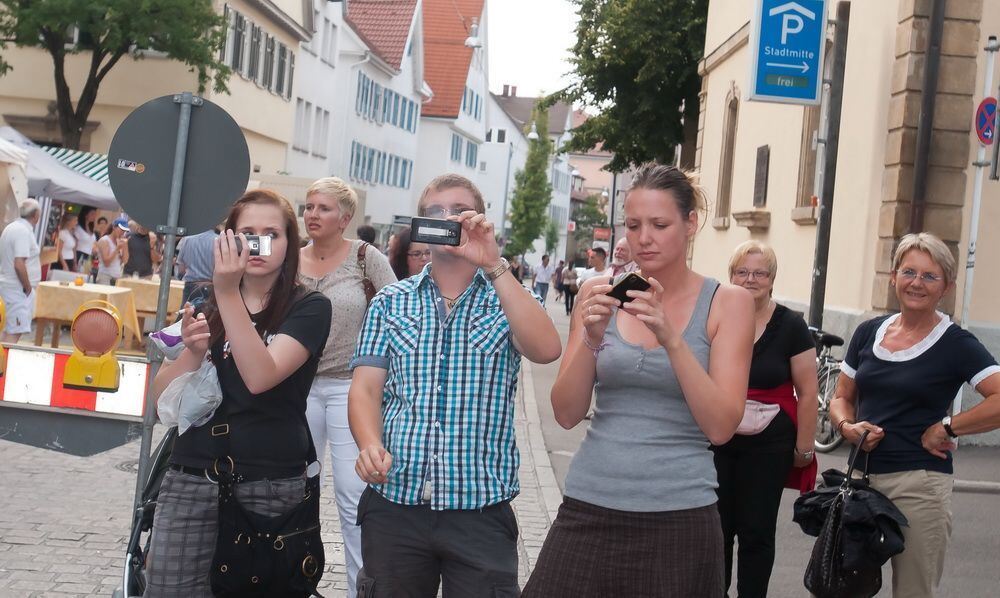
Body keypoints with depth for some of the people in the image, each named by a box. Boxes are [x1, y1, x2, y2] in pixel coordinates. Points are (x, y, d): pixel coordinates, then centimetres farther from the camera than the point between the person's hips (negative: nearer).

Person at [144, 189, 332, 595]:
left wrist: (229, 294, -22)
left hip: (270, 488, -3)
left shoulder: (308, 308, -2)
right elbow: (163, 397, 5)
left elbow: (260, 377, -18)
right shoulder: (203, 303, 9)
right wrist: (193, 351, -14)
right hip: (190, 482, 3)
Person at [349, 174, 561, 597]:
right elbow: (366, 388, 2)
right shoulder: (390, 302, 10)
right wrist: (370, 446, -18)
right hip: (394, 502, 2)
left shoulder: (508, 297, 5)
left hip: (481, 508, -1)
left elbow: (546, 351, -15)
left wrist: (493, 266, -20)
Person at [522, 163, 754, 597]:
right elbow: (567, 415, 1)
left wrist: (670, 338, -19)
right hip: (588, 508, 2)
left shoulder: (727, 302, -1)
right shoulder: (599, 293, 3)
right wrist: (591, 339, -15)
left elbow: (721, 427, -9)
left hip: (678, 516, -1)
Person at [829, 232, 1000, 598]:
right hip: (861, 476, 5)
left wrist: (947, 428, -14)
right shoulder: (868, 332, 8)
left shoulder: (956, 344, -6)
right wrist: (848, 427, -5)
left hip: (918, 484, -4)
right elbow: (842, 398, 15)